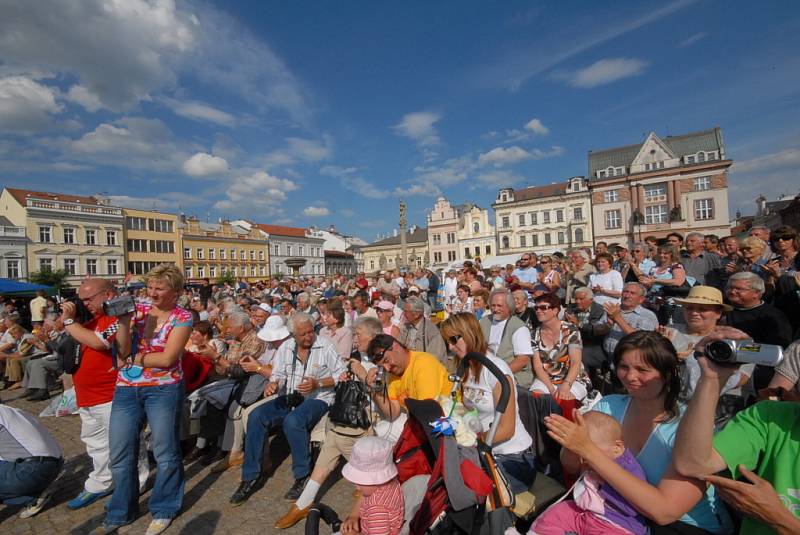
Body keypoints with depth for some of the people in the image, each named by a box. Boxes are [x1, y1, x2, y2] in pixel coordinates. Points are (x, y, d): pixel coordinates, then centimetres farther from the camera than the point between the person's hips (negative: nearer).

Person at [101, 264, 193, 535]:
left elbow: (167, 358, -15)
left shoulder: (182, 318, -9)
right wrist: (123, 319, -15)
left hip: (163, 389, -4)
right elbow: (123, 351, -4)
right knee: (119, 454, 15)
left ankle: (163, 510, 31)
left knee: (165, 453, 8)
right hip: (126, 388, 5)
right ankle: (120, 512, 39)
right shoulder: (138, 308, 4)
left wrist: (133, 358, -6)